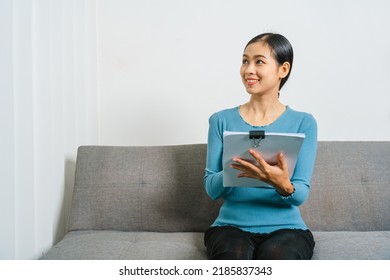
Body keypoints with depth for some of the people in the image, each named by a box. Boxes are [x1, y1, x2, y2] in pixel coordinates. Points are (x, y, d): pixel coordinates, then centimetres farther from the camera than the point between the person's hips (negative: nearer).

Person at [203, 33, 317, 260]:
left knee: (275, 255, -34)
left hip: (286, 226, 0)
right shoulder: (222, 120, 6)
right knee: (234, 254, -33)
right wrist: (232, 171, -20)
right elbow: (211, 189, 2)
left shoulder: (303, 123, 2)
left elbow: (301, 195, -3)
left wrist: (283, 184, -27)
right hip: (232, 225, 1)